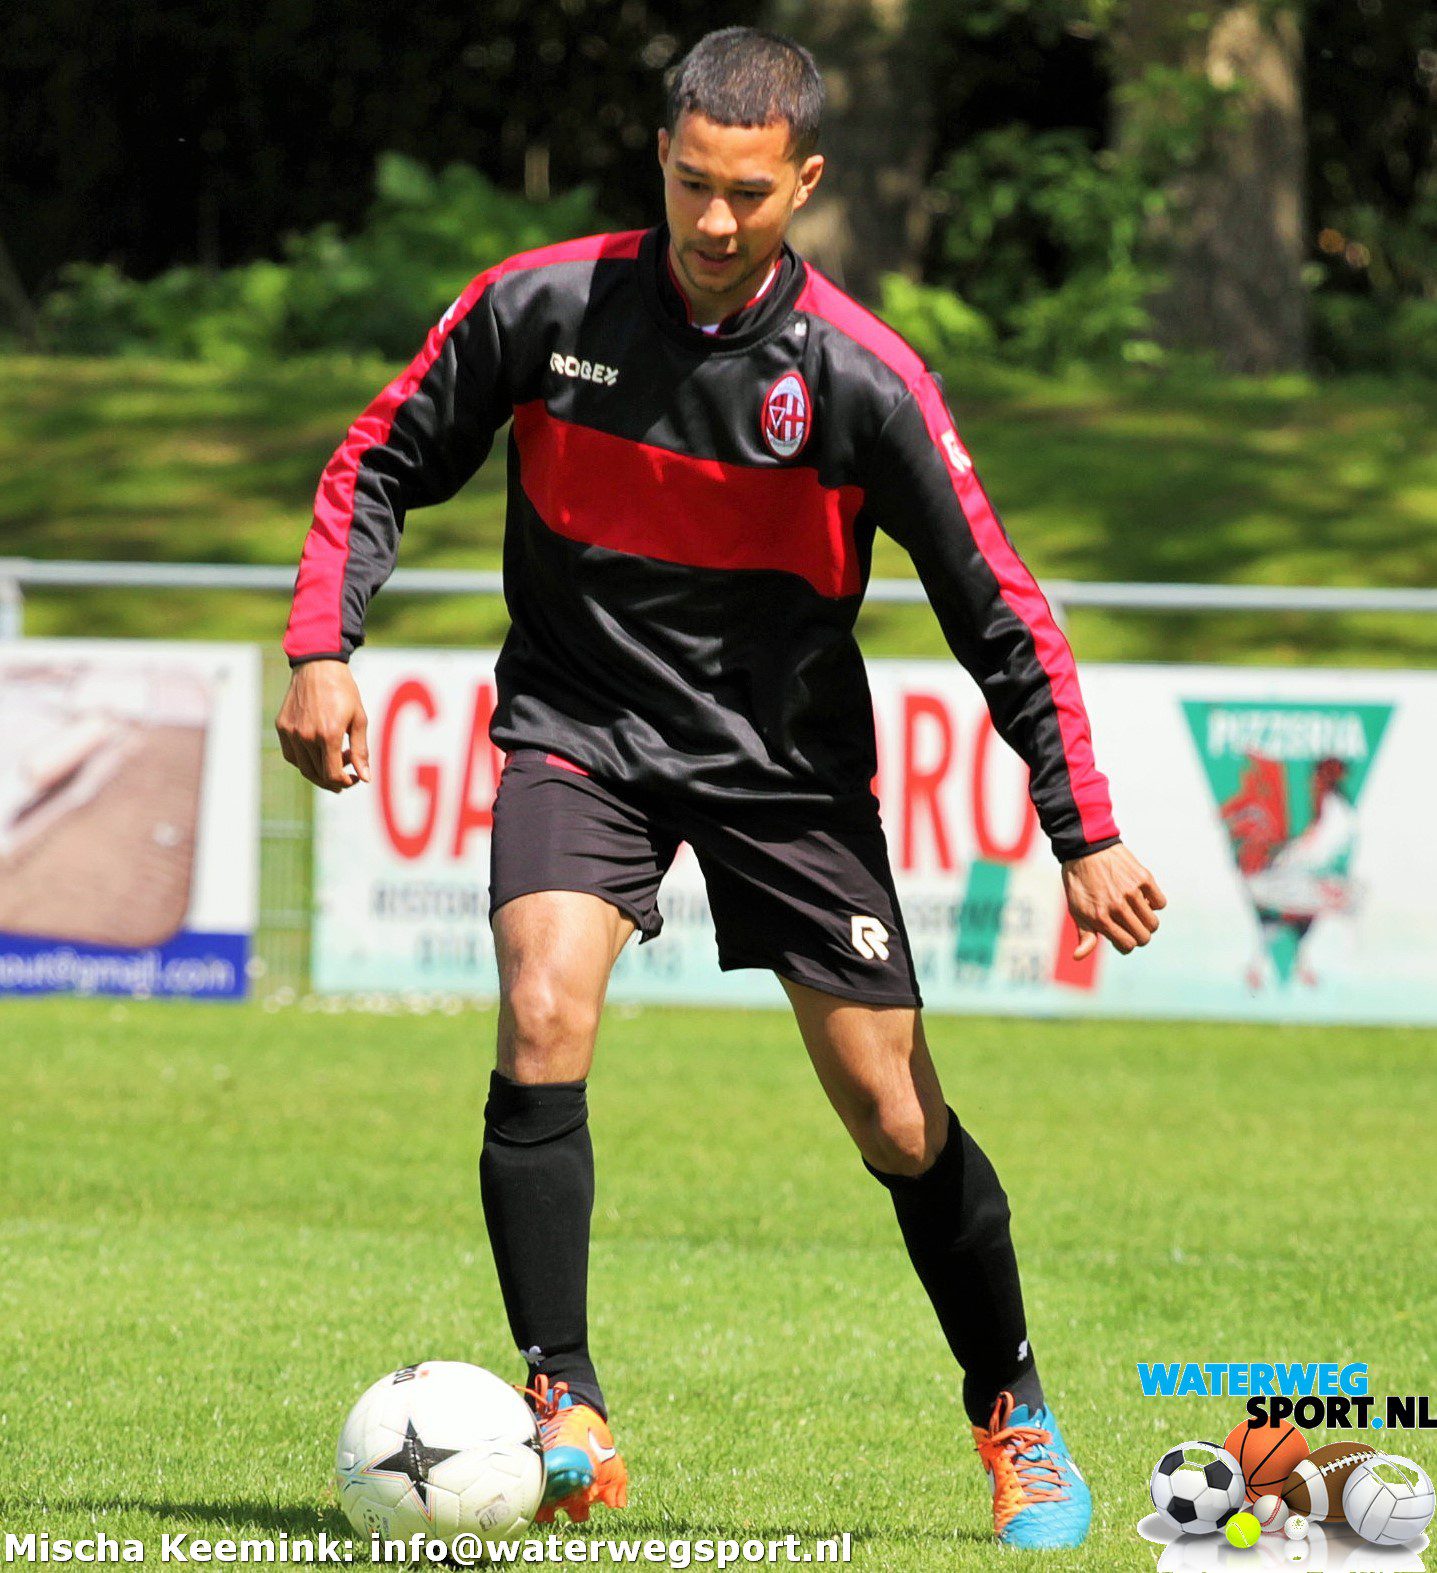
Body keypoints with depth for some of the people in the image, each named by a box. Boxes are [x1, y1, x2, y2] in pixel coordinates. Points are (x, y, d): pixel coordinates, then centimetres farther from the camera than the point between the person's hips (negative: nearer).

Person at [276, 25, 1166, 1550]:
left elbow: (1000, 614, -8)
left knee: (893, 1116, -1)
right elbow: (383, 463, 3)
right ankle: (567, 1420, -20)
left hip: (785, 760, 0)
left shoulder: (863, 379, -14)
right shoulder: (540, 307, -10)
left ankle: (1016, 1420, 23)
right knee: (543, 1017, -26)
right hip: (580, 727, 0)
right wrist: (320, 649, -10)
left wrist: (1086, 836, -10)